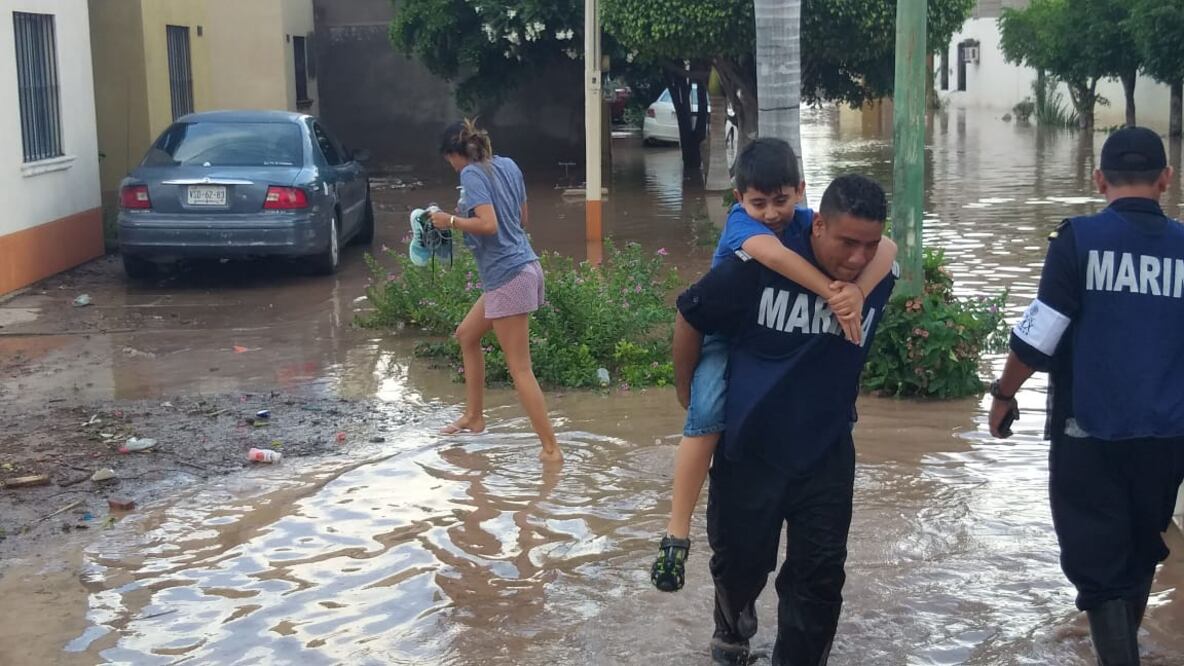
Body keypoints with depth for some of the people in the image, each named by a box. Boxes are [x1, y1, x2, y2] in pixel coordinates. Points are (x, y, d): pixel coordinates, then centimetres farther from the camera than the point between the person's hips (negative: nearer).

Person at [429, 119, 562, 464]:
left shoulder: (471, 174, -11)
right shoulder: (508, 165, 12)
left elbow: (488, 225, -22)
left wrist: (451, 221, -7)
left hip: (507, 276, -9)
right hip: (520, 268, 9)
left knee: (520, 368, -5)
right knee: (467, 335, 24)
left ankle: (551, 448, -4)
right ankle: (474, 416, 32)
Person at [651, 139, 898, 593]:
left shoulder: (808, 224, -12)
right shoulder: (739, 220, -20)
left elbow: (885, 247, -24)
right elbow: (771, 253, -44)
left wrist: (858, 291, -43)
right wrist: (833, 294, -48)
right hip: (726, 338, -4)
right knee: (707, 414, -27)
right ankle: (677, 534, -22)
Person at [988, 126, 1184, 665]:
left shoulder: (1080, 238, -9)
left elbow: (1038, 334, -12)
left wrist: (1003, 393, 3)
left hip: (1089, 434, -4)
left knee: (1098, 567, 2)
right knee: (1140, 556, 23)